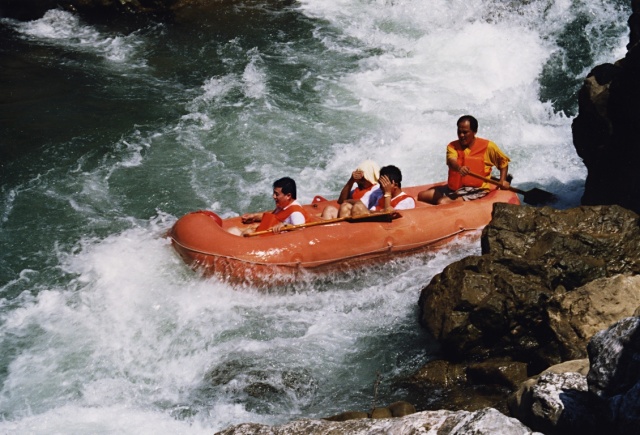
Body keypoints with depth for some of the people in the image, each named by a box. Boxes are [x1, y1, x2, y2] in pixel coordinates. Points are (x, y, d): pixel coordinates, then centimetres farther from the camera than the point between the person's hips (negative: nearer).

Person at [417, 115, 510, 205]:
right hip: (453, 188, 5)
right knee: (422, 195, -9)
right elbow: (451, 161, -18)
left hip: (476, 190, -5)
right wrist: (459, 168, -42)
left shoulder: (487, 146, -2)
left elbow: (503, 161, 12)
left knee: (443, 202, -29)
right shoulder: (452, 146, 4)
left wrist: (503, 181, -2)